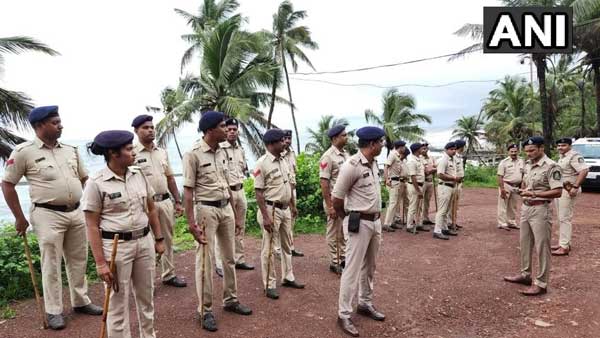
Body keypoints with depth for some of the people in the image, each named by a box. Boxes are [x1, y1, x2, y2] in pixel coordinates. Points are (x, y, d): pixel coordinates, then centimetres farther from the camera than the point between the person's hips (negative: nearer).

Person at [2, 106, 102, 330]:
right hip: (48, 215, -5)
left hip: (76, 213, 5)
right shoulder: (24, 151, -7)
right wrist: (19, 218, -2)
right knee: (51, 264, 3)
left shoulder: (70, 150, 8)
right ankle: (54, 312, 16)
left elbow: (84, 179, 19)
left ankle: (81, 302, 29)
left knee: (78, 261, 13)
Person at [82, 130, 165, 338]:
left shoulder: (139, 175, 3)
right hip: (116, 247, -5)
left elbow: (151, 209, 12)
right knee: (118, 302, 8)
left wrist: (159, 239, 12)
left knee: (146, 297, 17)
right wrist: (100, 263, -15)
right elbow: (92, 226, -12)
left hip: (144, 242, 5)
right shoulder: (96, 183, -12)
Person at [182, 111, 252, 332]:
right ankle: (205, 310, 14)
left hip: (226, 208, 7)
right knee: (206, 260, 1)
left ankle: (230, 300, 31)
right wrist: (190, 222, -19)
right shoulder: (193, 154, -12)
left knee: (229, 257, 15)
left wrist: (233, 214, 15)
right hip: (206, 209, -7)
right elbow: (188, 190, -13)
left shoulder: (222, 152, 9)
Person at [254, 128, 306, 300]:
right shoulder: (262, 164, -15)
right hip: (271, 209, -8)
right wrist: (265, 216, -22)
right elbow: (258, 192, -18)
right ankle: (269, 284, 12)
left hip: (285, 209, 8)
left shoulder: (284, 161, 9)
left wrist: (293, 206, 16)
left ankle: (288, 277, 32)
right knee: (269, 248, 2)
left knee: (287, 245, 18)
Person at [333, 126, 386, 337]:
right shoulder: (352, 166, -20)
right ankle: (344, 315, 9)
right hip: (359, 223, -8)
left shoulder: (374, 163, 7)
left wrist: (376, 217, 15)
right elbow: (336, 200, -14)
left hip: (375, 221, 8)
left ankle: (365, 304, 35)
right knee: (353, 269, -2)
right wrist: (348, 220, 1)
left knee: (369, 267, 19)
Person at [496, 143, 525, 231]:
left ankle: (512, 223, 23)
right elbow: (500, 176, -13)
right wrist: (502, 189, -20)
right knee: (503, 205, -4)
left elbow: (523, 175, 13)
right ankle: (502, 224, -1)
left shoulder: (521, 161, 8)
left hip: (516, 187, 6)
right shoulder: (504, 162, -9)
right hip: (506, 185, -6)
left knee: (513, 206, 14)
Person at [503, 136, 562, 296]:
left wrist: (535, 194, -27)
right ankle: (525, 274, 31)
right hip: (525, 208, 9)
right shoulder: (527, 164, 10)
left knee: (542, 247, -1)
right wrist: (523, 190, 3)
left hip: (540, 210, -8)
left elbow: (557, 192, -21)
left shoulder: (551, 167, -16)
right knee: (525, 244, 17)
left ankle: (541, 283, 7)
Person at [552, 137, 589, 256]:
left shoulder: (574, 156, -15)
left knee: (564, 218, -8)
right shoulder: (562, 157, 14)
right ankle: (564, 243, 26)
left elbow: (584, 170, -26)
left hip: (568, 191, -10)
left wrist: (575, 187, -28)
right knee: (561, 218, 16)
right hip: (559, 190, 10)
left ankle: (564, 247, -3)